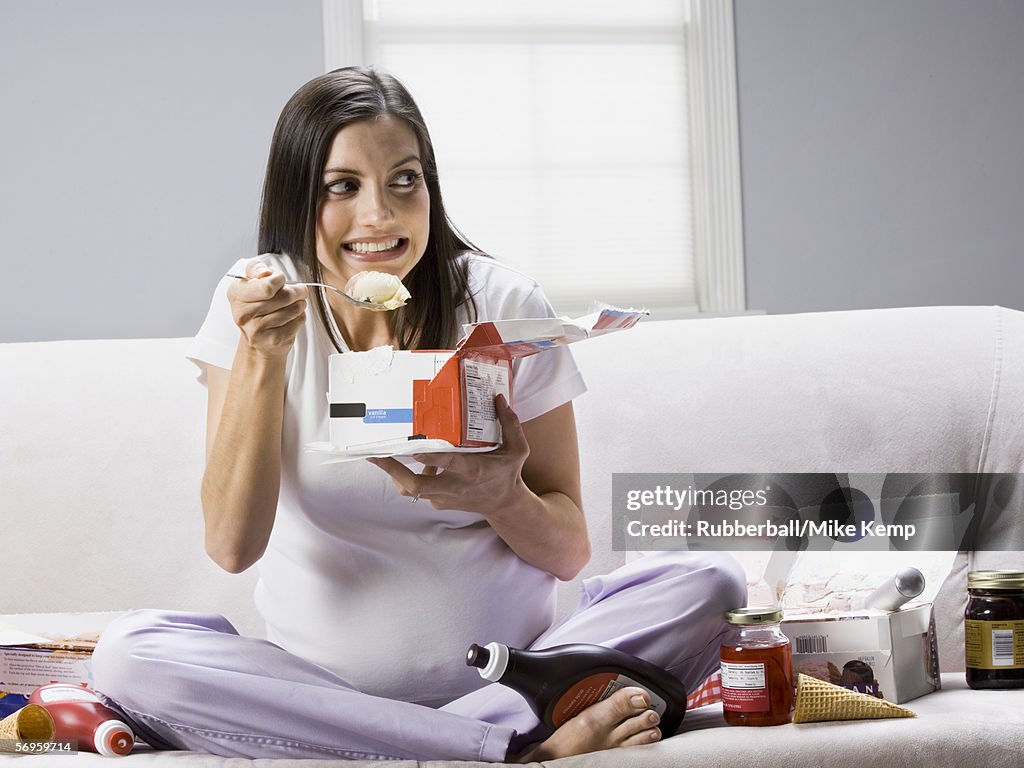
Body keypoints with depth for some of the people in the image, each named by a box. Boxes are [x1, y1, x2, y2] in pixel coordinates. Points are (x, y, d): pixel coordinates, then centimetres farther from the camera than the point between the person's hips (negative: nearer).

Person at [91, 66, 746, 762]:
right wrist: (261, 353, -21)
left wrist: (500, 497, -23)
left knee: (710, 583, -20)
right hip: (322, 685, 1)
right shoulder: (258, 306, -3)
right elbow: (232, 545, -12)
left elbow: (569, 550, 0)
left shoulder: (506, 307, -3)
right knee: (128, 653, -28)